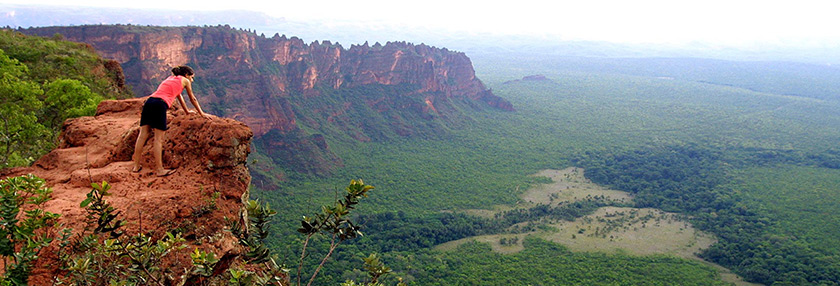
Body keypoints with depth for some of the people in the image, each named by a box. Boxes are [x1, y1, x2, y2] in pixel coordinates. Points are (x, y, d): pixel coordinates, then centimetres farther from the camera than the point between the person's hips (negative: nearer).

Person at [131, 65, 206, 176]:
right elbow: (193, 99, 24)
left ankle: (136, 166, 11)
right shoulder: (185, 81, 16)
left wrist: (187, 111, 54)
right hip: (160, 105, -7)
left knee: (143, 134, 7)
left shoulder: (170, 78, 33)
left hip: (149, 101, 7)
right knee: (159, 138, -7)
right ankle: (159, 170, -6)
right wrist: (201, 113, 36)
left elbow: (179, 95, 44)